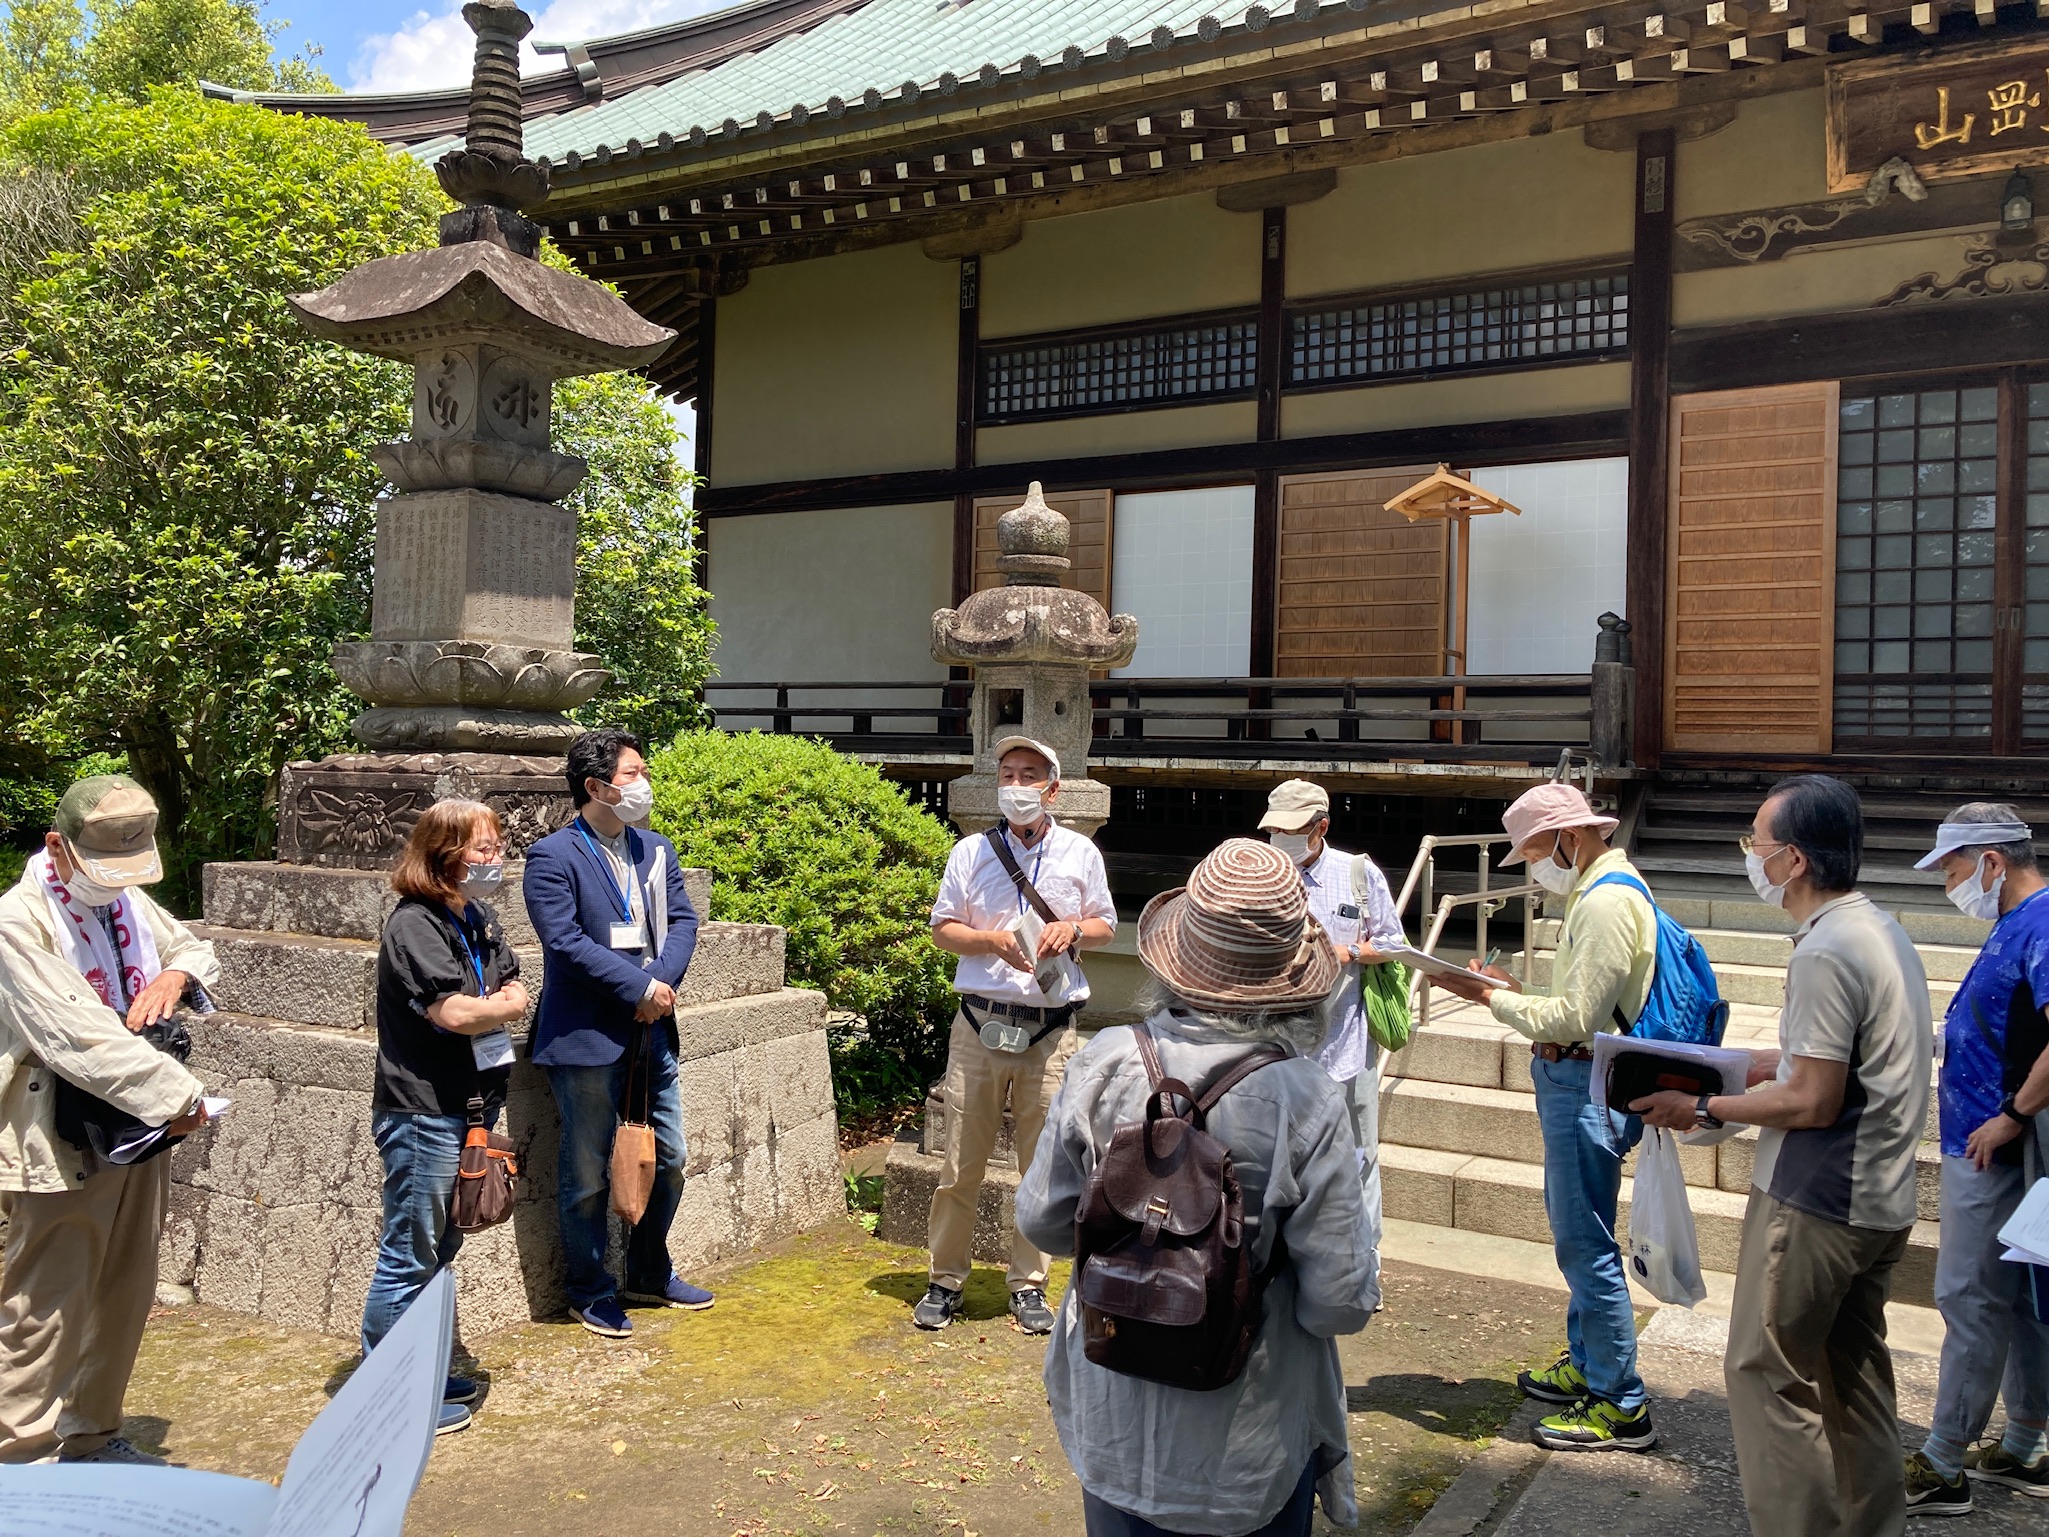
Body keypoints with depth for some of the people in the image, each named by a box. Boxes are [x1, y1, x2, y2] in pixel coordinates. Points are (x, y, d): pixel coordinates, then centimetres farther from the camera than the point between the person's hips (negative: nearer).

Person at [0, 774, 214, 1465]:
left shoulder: (128, 900, 7)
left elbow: (194, 946, 25)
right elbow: (77, 1036, -25)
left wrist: (175, 974, 0)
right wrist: (176, 1094, -23)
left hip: (140, 1133, 8)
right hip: (58, 1148, -8)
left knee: (125, 1298, 17)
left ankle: (92, 1436, 33)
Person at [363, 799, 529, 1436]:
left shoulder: (480, 919, 11)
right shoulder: (414, 924, -16)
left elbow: (514, 990, 11)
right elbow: (454, 1012, -24)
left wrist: (481, 1010, -9)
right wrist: (504, 1007, -5)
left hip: (469, 1108, 9)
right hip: (423, 1113, -9)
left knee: (438, 1248, 19)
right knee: (408, 1257, 0)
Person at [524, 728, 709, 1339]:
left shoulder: (656, 848, 11)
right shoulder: (552, 857, -10)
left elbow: (682, 920, 6)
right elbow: (566, 942, -18)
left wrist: (664, 980, -12)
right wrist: (641, 988, -18)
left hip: (651, 1035, 7)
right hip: (587, 1038, -7)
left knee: (666, 1161, 15)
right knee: (587, 1175, 6)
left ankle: (650, 1273, 34)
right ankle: (591, 1291, 23)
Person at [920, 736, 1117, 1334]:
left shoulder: (1081, 854, 6)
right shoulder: (971, 852, 5)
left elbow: (1106, 926, 15)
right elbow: (942, 928, 8)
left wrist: (1073, 929, -7)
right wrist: (994, 939, -10)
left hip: (1051, 1032, 0)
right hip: (980, 1026, 0)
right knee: (961, 1165, 3)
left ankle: (1028, 1284, 22)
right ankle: (945, 1280, 19)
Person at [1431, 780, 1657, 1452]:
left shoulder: (1608, 899, -19)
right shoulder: (1600, 888, 15)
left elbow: (1576, 1018, -23)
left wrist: (1492, 998, -13)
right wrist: (1518, 994, 6)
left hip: (1587, 1087, -11)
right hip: (1576, 1079, 11)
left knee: (1586, 1245, -4)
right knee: (1574, 1231, 20)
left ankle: (1620, 1406, 7)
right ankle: (1586, 1365, 35)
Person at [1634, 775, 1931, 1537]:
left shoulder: (1825, 952, -22)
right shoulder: (1880, 929, 9)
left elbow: (1812, 1102, -22)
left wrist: (1704, 1109, -12)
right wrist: (1738, 1064, 14)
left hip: (1813, 1203, -10)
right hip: (1880, 1198, 10)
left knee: (1767, 1373, 1)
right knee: (1855, 1372, 19)